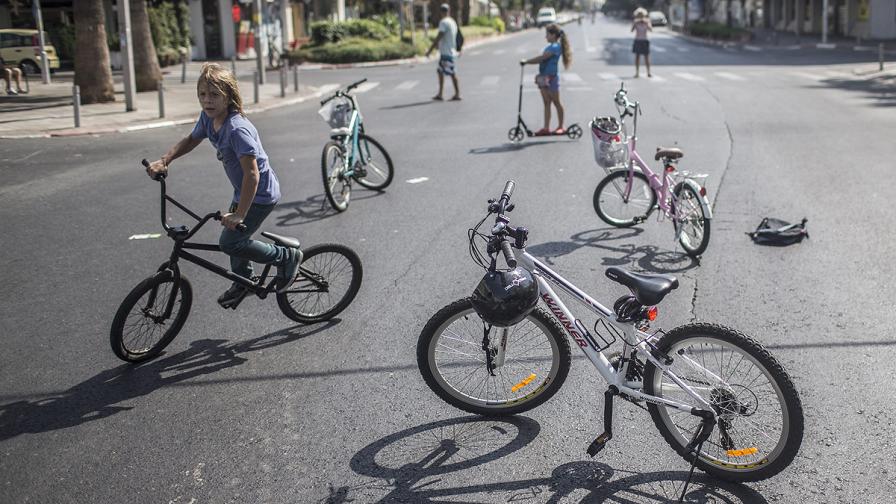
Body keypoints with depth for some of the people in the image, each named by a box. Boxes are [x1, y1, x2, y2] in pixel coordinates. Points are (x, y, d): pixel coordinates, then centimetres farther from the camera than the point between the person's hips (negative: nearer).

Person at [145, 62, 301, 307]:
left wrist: (239, 214, -33)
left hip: (260, 194, -9)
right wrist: (163, 161, 1)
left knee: (230, 242, -11)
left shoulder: (237, 129, -31)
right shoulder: (208, 118, -4)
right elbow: (189, 141, 15)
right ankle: (242, 283, 42)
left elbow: (252, 174, -33)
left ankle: (286, 257, 4)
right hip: (242, 190, 9)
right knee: (234, 236, 19)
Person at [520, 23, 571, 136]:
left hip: (551, 77, -9)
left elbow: (542, 58, -20)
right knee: (546, 103, 7)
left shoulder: (555, 47, -14)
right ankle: (546, 128, 7)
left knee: (556, 102, 1)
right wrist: (527, 62, 1)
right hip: (544, 77, 9)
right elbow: (542, 59, 11)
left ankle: (561, 127, 10)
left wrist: (526, 61, -18)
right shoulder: (550, 47, 16)